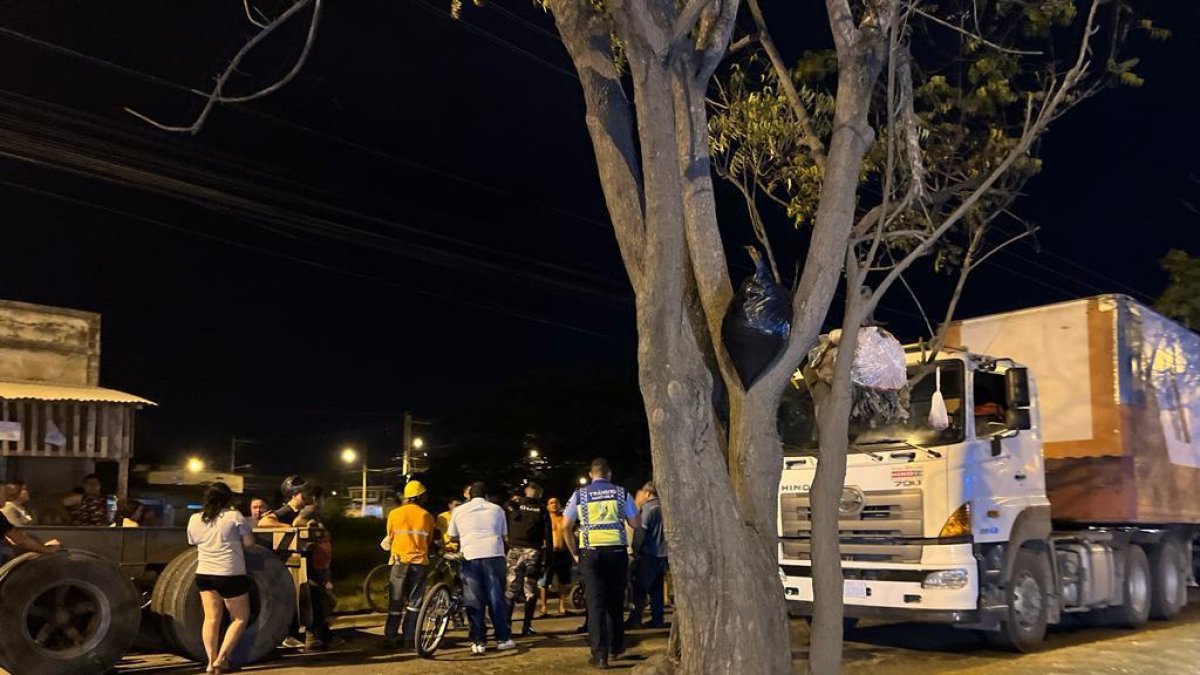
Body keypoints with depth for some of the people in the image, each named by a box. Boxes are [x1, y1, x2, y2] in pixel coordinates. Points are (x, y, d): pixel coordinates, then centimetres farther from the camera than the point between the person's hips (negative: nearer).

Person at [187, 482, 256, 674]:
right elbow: (249, 542, -4)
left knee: (211, 618, 11)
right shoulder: (235, 516, -8)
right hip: (230, 575, -5)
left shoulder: (194, 519, 6)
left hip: (204, 574, 5)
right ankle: (221, 658, 0)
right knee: (240, 618, 7)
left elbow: (193, 543, 18)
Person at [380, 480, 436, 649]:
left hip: (399, 561, 0)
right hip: (420, 562, 0)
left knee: (395, 603, 6)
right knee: (414, 602, 7)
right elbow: (429, 541, 10)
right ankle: (410, 638, 5)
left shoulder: (395, 514, 0)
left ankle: (390, 639, 4)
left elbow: (390, 539, 9)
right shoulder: (427, 516, 2)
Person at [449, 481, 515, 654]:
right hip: (494, 555, 0)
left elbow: (452, 537, 17)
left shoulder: (459, 510, 11)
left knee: (473, 601, 4)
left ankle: (478, 642, 5)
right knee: (497, 598, 7)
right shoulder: (496, 509, 13)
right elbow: (504, 535, 17)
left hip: (470, 557, 0)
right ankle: (503, 639, 10)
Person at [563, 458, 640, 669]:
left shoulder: (580, 495, 4)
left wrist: (574, 552, 12)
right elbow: (635, 523, 6)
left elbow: (565, 526, 3)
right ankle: (616, 648, 26)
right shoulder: (621, 493, 4)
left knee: (596, 603, 1)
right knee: (616, 601, 15)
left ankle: (600, 655, -3)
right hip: (617, 551, 1)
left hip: (590, 553, -1)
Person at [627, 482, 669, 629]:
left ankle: (635, 619, -5)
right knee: (657, 588, 12)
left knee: (639, 588, -2)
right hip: (662, 554, 7)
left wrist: (636, 550, -9)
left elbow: (641, 530, -15)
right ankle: (657, 620, 10)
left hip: (648, 554, -7)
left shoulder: (648, 507, -10)